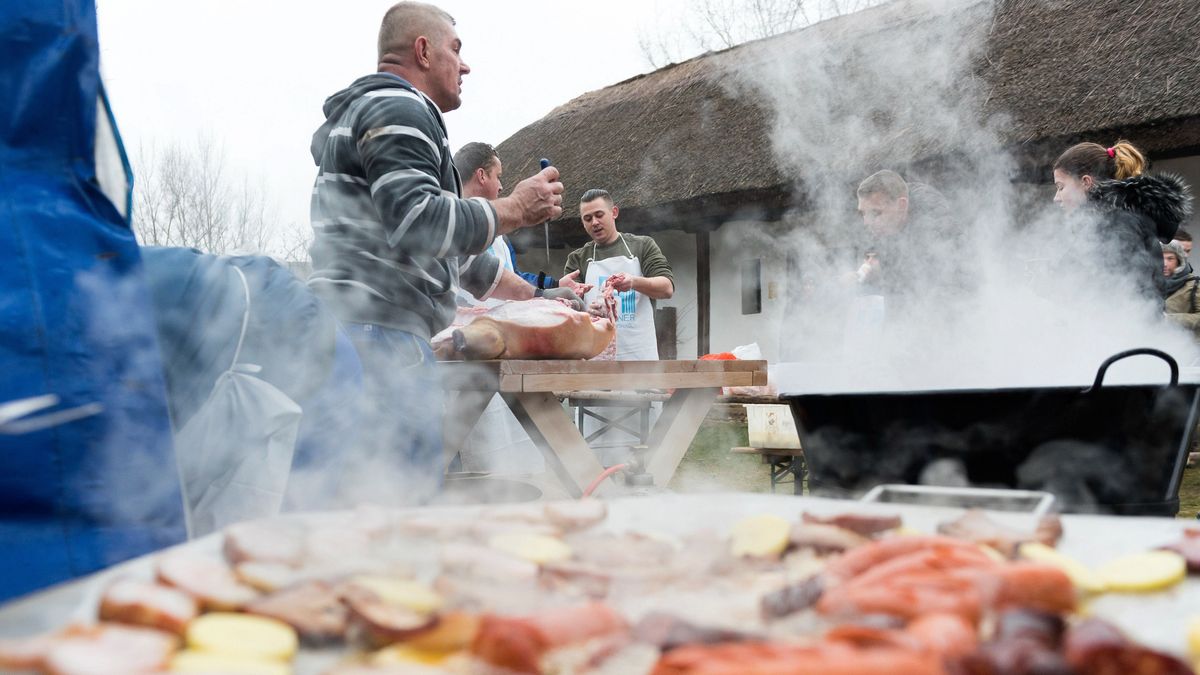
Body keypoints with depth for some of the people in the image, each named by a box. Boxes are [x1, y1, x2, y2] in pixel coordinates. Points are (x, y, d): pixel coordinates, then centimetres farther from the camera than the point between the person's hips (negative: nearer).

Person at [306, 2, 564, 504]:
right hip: (381, 335, -11)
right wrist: (515, 208, -6)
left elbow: (446, 246, 35)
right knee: (404, 499, -13)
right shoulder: (396, 107, -4)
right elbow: (420, 224, -20)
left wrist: (532, 296, 37)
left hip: (347, 333, 11)